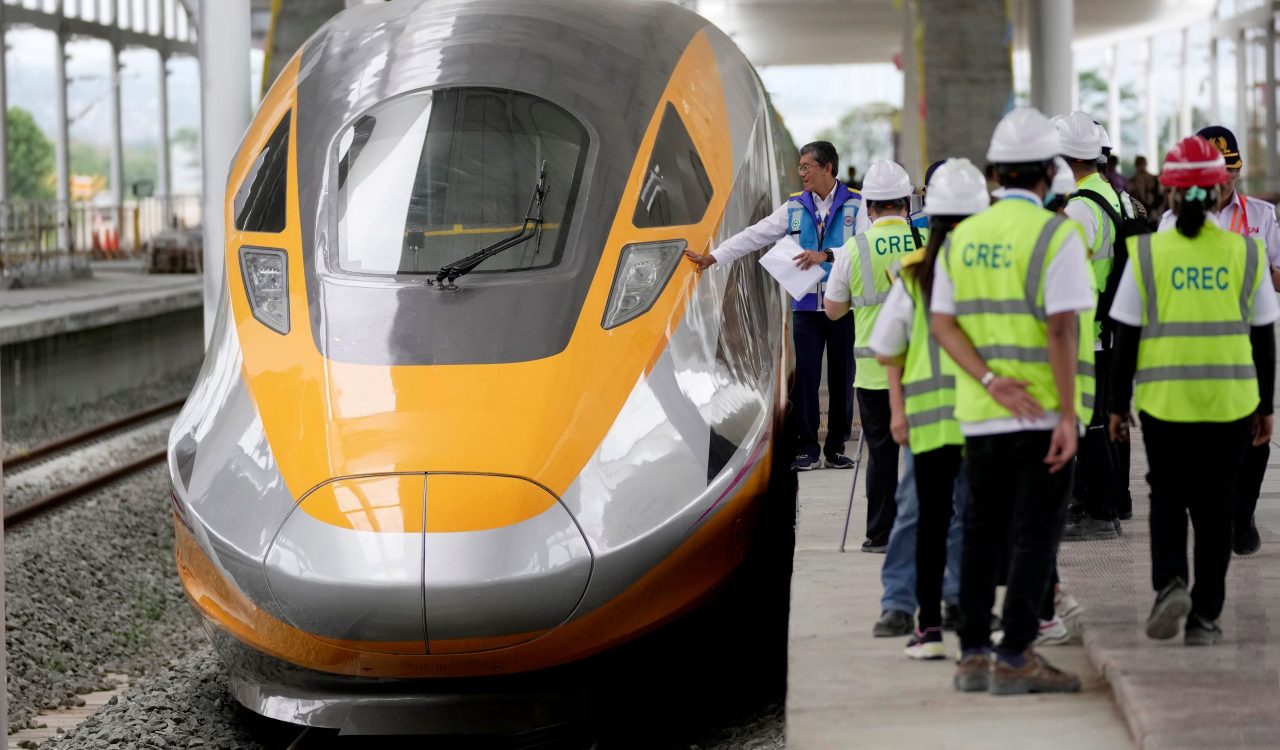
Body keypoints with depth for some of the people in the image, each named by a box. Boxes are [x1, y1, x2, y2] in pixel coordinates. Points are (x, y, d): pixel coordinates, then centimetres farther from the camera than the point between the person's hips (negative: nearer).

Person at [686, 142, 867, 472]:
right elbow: (754, 236, 8)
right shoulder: (794, 207, 10)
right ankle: (807, 449, 4)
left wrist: (826, 255, -23)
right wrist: (713, 257, 1)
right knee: (805, 377, -2)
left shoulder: (856, 205, 0)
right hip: (806, 306, 2)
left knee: (842, 378, 3)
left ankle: (837, 448, 13)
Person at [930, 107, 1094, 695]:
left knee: (981, 531, 13)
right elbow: (1061, 327, -15)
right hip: (1043, 413, -5)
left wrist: (990, 380, -9)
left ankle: (973, 655, 14)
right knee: (1034, 534, -1)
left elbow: (941, 322, 1)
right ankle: (1015, 657, -3)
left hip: (980, 414, 5)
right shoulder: (1055, 234, -9)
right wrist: (1068, 414, -14)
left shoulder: (961, 237, 9)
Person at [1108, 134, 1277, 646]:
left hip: (1164, 400, -1)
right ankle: (1205, 617, 11)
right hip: (1231, 401, 1)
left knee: (1167, 497, 15)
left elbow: (1128, 336, -2)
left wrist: (1118, 404, 7)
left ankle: (1169, 582, -8)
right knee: (1215, 505, 10)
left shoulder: (1147, 252, -4)